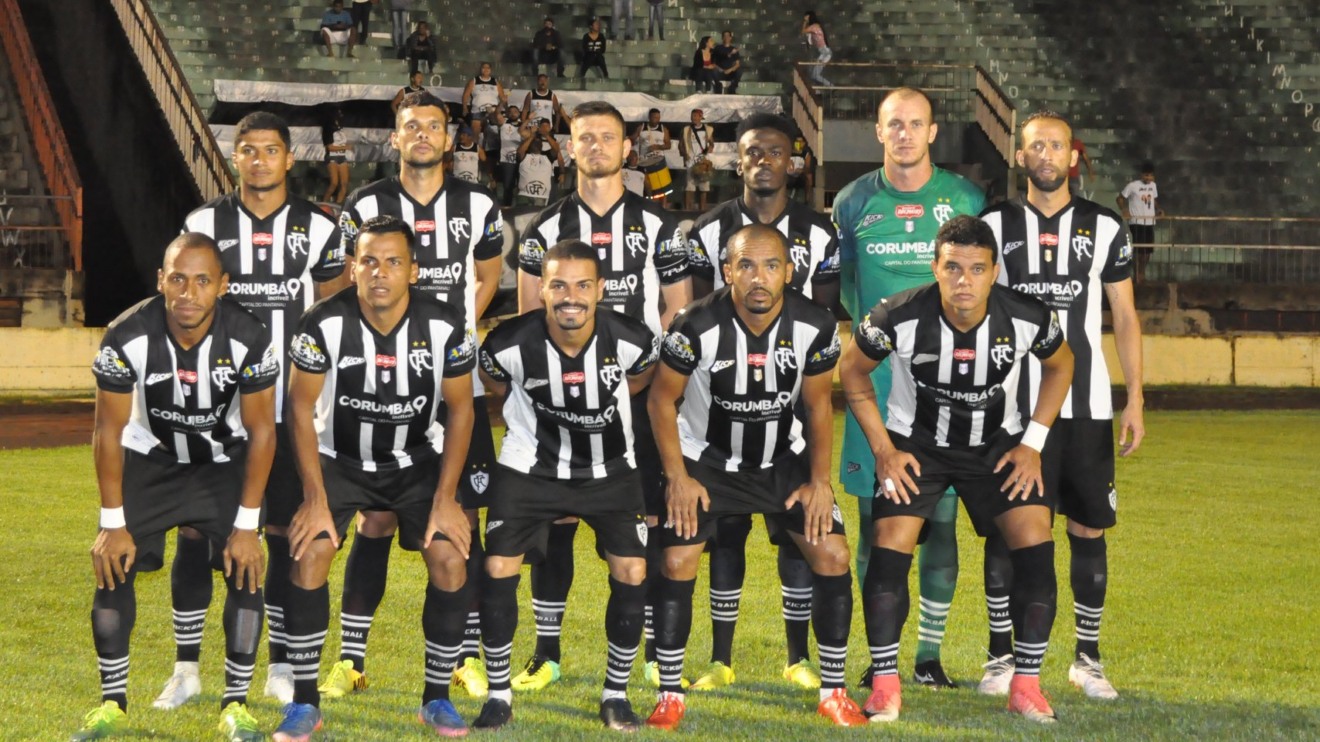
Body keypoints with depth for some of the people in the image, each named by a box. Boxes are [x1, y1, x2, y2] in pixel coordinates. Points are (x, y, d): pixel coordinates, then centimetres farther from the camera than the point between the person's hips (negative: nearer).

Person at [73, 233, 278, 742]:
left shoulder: (249, 340, -28)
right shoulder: (126, 337, -27)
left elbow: (261, 432, -15)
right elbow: (109, 431, -15)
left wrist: (246, 525, -15)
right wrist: (113, 523, -14)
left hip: (225, 462, 0)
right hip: (149, 458, 0)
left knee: (246, 570, -14)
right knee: (113, 566, -10)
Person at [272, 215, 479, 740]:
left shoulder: (446, 325, -19)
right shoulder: (324, 323, -22)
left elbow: (460, 408, -7)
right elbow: (301, 407, -11)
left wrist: (445, 497, -12)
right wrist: (315, 497, -16)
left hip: (417, 461, 1)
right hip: (340, 459, -1)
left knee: (451, 562, -17)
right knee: (308, 555, -20)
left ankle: (437, 698, 1)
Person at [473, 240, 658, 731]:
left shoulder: (632, 340, -24)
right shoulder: (510, 344, -26)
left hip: (611, 469, 1)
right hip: (532, 466, -1)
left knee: (632, 574, -6)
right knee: (498, 570, -8)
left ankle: (616, 694, 13)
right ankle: (499, 695, 8)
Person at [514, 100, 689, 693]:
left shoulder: (658, 226, 7)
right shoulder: (546, 228, 7)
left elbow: (679, 311, 8)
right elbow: (530, 317, 7)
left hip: (640, 393, 0)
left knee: (648, 521, -1)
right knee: (554, 521, -1)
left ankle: (659, 651, 6)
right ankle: (546, 653, 6)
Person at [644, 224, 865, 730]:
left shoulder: (815, 327, -19)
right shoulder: (697, 328, -25)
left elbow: (818, 405, -3)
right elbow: (662, 400, -11)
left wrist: (819, 480, -6)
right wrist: (678, 477, -13)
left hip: (784, 459, 2)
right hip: (705, 458, -2)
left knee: (833, 556, -6)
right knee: (676, 564, -12)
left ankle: (833, 692, 8)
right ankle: (670, 697, 3)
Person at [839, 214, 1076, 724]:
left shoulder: (1028, 318, -22)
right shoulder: (899, 317, -26)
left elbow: (1060, 365, 1)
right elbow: (853, 370, -6)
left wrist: (1033, 443, -4)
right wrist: (883, 448, -10)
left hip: (997, 445, 1)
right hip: (917, 442, -1)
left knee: (1035, 543, -14)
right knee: (890, 544, -18)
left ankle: (1026, 685, -1)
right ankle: (885, 686, -4)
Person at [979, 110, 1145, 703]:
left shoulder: (1104, 228, 6)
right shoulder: (995, 226, 4)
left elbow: (1125, 319, 9)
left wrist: (1136, 400, 2)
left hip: (1085, 404, 1)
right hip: (1013, 404, -1)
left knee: (1089, 530, 2)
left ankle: (1088, 659, 12)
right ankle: (1001, 656, 7)